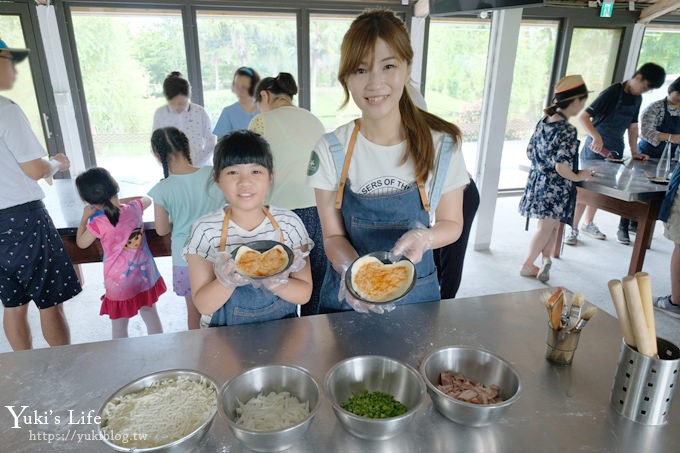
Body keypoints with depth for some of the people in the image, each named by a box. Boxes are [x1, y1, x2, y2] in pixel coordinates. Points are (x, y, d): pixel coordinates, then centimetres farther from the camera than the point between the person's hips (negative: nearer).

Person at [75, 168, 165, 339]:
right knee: (151, 316, 21)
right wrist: (120, 201, 16)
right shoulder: (134, 208, -9)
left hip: (120, 284, -4)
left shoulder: (99, 223, -20)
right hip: (146, 276, 5)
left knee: (119, 327, 14)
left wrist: (85, 216, 8)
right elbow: (147, 199, 16)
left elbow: (81, 243, 0)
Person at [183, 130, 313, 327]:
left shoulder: (290, 223, -5)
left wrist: (272, 282, -20)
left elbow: (304, 294, -3)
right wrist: (227, 281, -23)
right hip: (226, 334, 0)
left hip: (282, 328, 0)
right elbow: (203, 305, -4)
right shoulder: (205, 230, -7)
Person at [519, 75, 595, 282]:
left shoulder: (543, 122, 2)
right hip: (555, 188, -7)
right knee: (547, 228, 8)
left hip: (538, 181, 7)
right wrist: (577, 177, -9)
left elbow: (530, 152, 9)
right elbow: (561, 167, -25)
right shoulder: (568, 130, -21)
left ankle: (545, 260, 19)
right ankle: (527, 265, 17)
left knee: (551, 226, 20)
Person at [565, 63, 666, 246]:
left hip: (615, 150, 7)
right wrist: (596, 136, -37)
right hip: (597, 148, -7)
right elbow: (583, 116, -23)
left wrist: (634, 152, 10)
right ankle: (573, 229, 4)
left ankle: (588, 224, 28)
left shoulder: (637, 99, 8)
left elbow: (632, 125, 17)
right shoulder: (612, 92, -15)